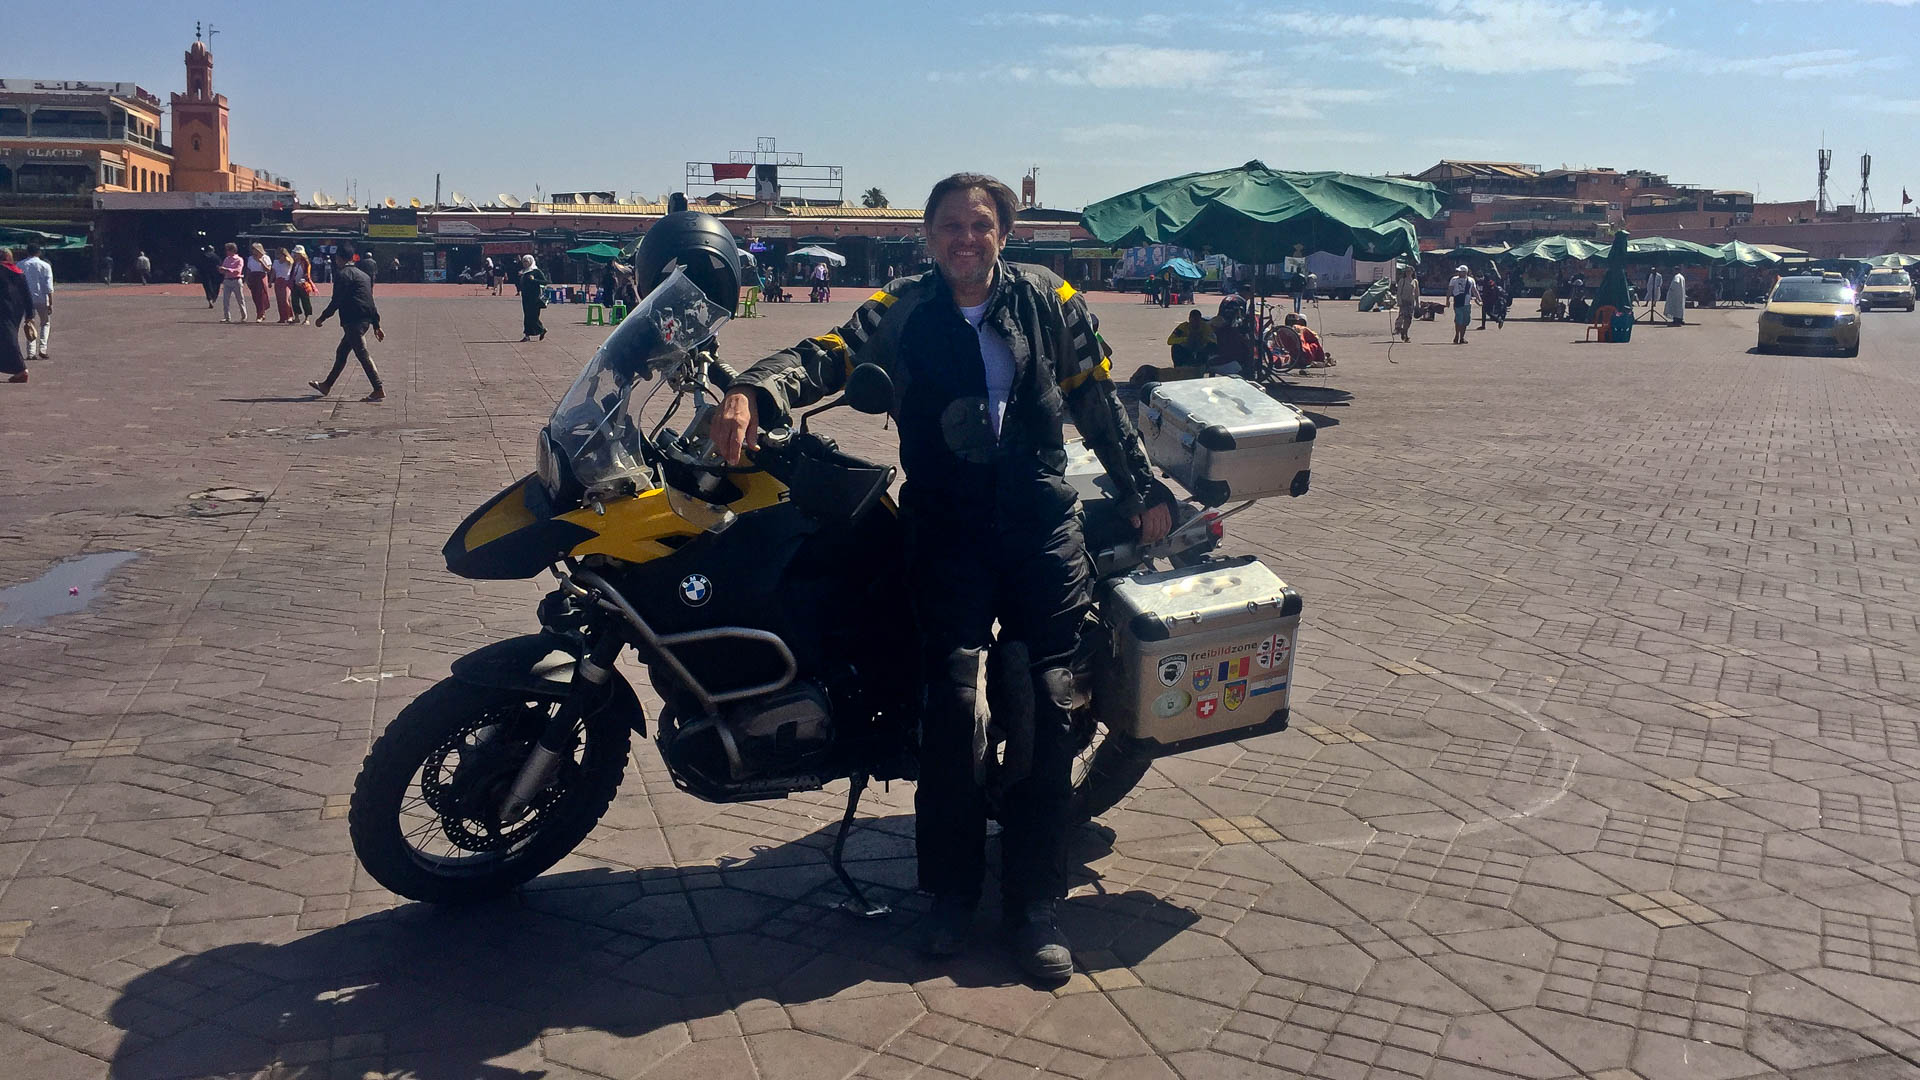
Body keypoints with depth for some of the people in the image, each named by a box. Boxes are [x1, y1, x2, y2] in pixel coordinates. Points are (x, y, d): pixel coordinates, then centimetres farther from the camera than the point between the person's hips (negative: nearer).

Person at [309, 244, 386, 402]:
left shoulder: (342, 274, -7)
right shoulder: (363, 275, 20)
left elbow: (337, 300, -11)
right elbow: (371, 302, 20)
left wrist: (322, 318, 0)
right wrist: (376, 326, 21)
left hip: (353, 321, -9)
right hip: (365, 320, 9)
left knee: (363, 355, -9)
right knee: (341, 352, 18)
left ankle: (379, 391, -14)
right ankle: (327, 385, 28)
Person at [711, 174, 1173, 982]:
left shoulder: (1049, 301, 9)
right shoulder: (900, 313, 4)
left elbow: (1097, 402, 14)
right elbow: (828, 357, -13)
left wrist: (1144, 490, 16)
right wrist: (756, 391, -33)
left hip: (1042, 521, 2)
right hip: (947, 529, -1)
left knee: (1047, 707, -3)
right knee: (953, 701, -11)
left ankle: (1034, 901, 9)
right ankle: (952, 890, 8)